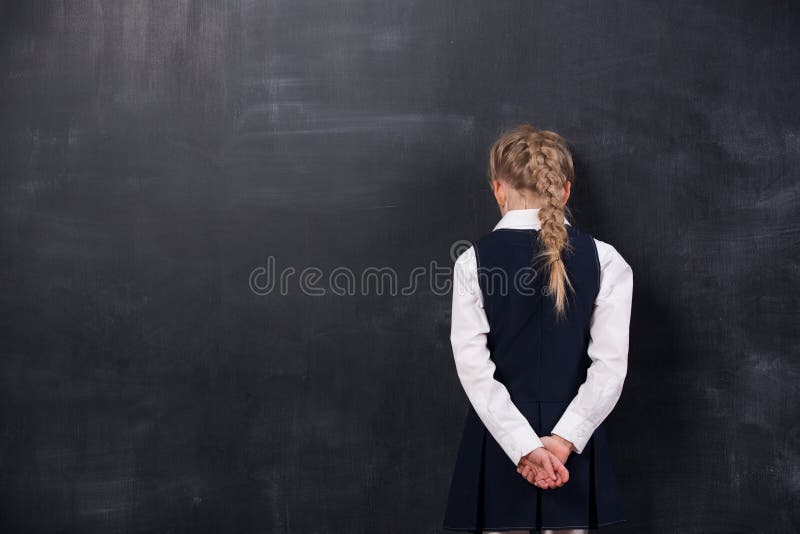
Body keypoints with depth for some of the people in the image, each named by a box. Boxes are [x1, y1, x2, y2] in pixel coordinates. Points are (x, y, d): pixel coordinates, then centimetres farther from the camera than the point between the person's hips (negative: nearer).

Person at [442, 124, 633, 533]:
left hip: (498, 437, -1)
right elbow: (611, 366, -9)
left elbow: (473, 366, -11)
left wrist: (524, 448, -12)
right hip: (571, 436, 1)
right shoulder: (603, 259, -1)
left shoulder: (474, 260, -4)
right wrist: (562, 440, -11)